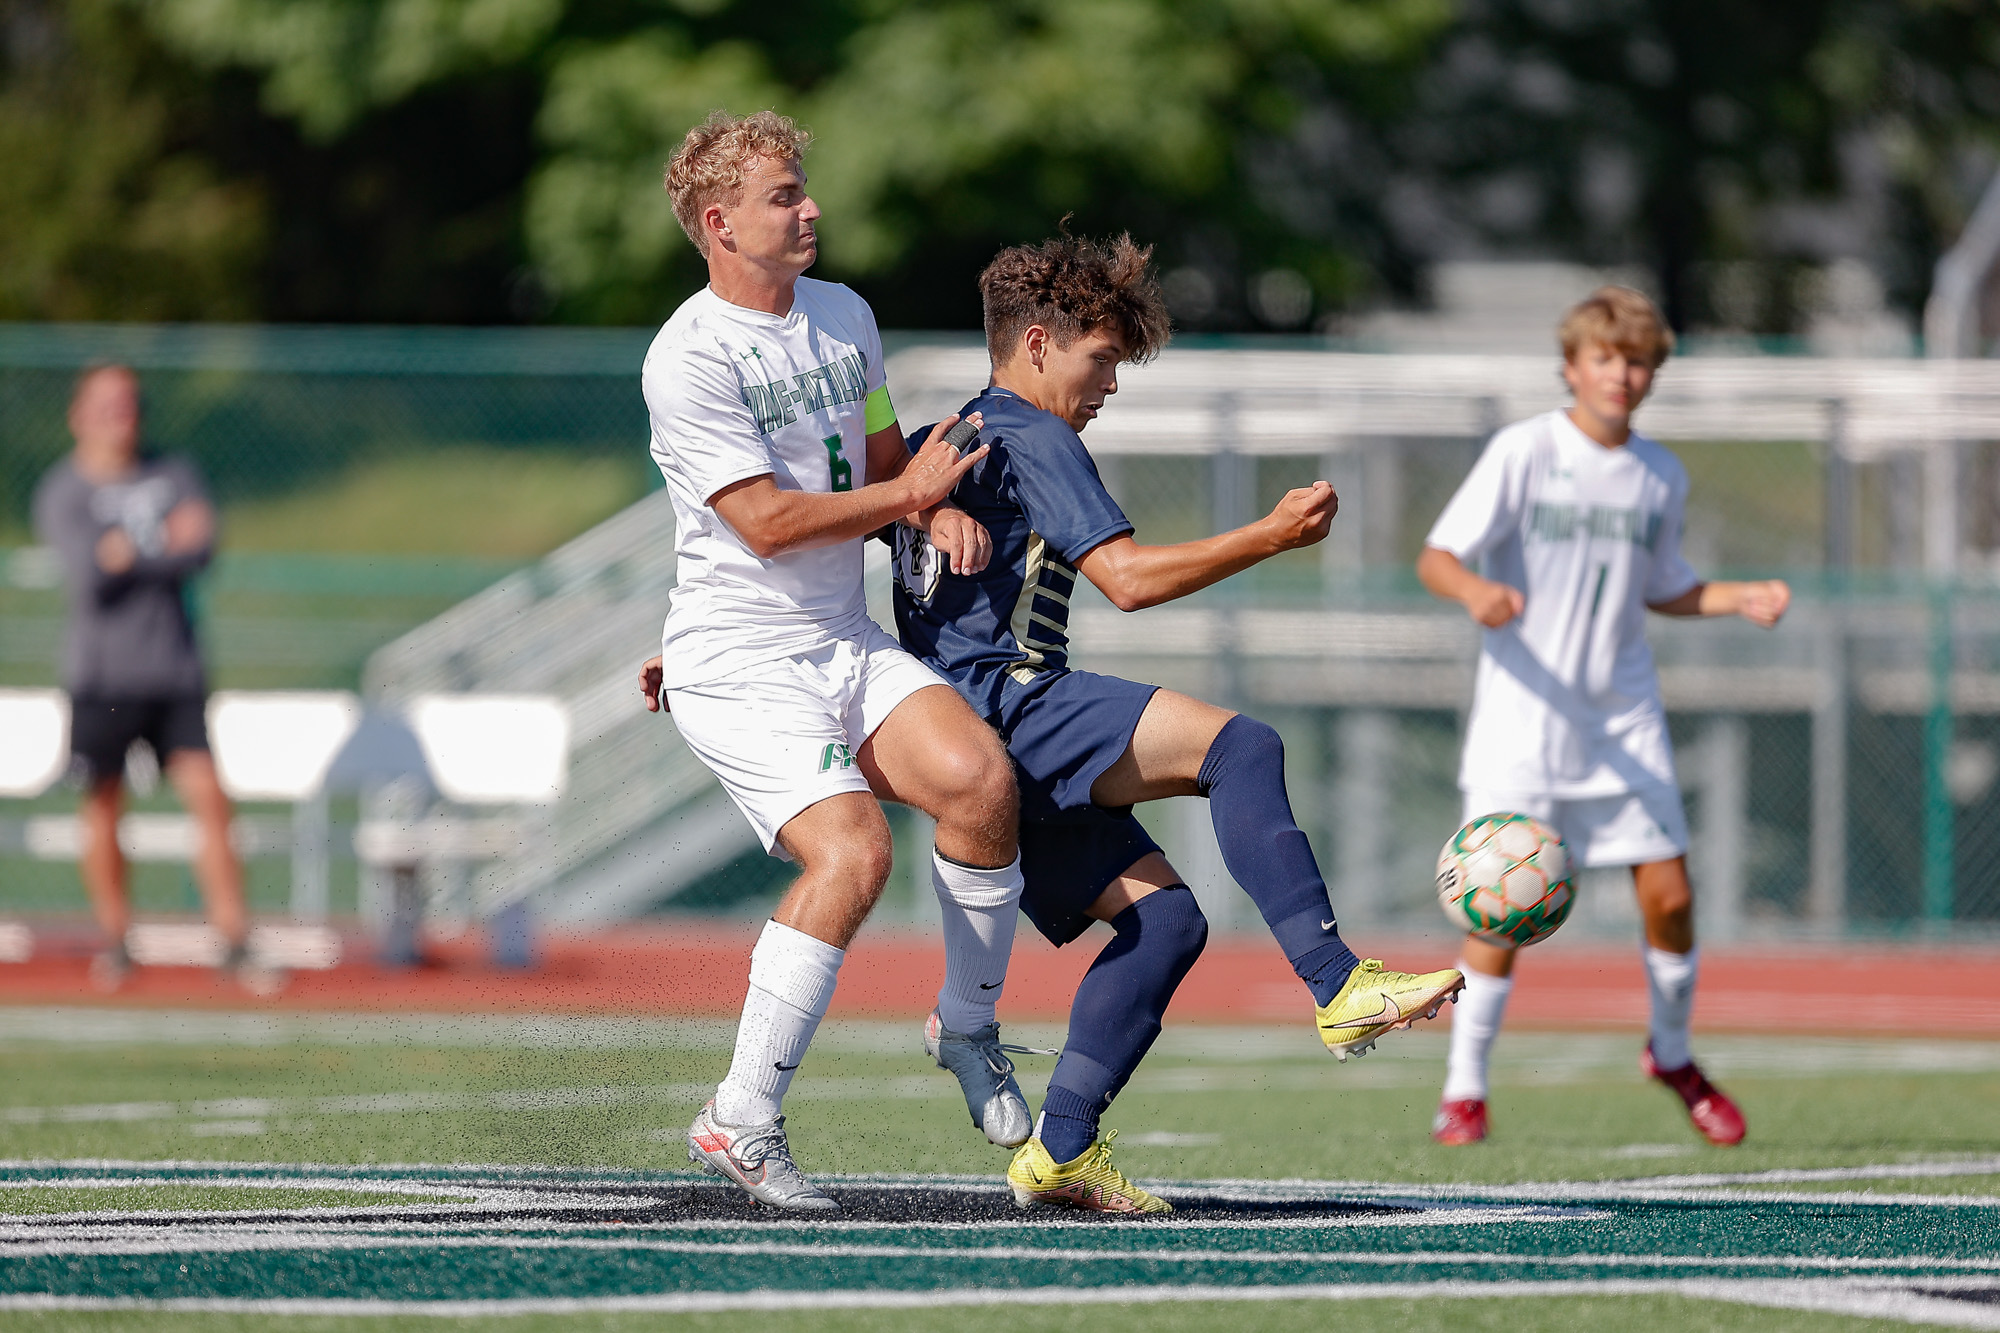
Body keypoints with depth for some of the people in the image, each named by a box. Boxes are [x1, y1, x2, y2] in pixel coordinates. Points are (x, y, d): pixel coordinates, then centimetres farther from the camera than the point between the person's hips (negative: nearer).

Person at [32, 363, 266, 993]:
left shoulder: (172, 476, 9)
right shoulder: (63, 492, -1)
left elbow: (201, 551, -6)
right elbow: (89, 571, -15)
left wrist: (131, 555, -14)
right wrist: (167, 544, -14)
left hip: (175, 672, 2)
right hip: (103, 675, -2)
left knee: (208, 798, -7)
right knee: (103, 806, 1)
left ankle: (234, 944, -5)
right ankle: (114, 940, 16)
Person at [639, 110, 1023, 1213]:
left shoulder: (845, 318, 13)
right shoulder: (690, 358, -12)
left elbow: (885, 464, 22)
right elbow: (768, 521, -16)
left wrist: (940, 512, 0)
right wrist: (909, 493, -8)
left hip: (850, 647, 7)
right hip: (740, 666, -7)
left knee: (981, 777, -20)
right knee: (852, 852, -25)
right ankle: (740, 1122, -14)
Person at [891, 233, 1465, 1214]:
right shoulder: (1030, 438, -5)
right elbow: (1127, 577, -16)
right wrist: (1272, 536, -12)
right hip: (1006, 699, -10)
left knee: (1163, 915, 3)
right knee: (1238, 746, -25)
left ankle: (1059, 1151, -1)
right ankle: (1339, 988, -36)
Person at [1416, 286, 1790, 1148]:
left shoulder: (1662, 478, 7)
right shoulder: (1523, 453, -8)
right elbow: (1436, 558, -12)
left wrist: (1739, 599, 4)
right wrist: (1475, 590, -33)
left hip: (1624, 721, 4)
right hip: (1523, 719, -4)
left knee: (1669, 895, 0)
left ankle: (1672, 1054, 26)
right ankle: (1463, 1091, 5)